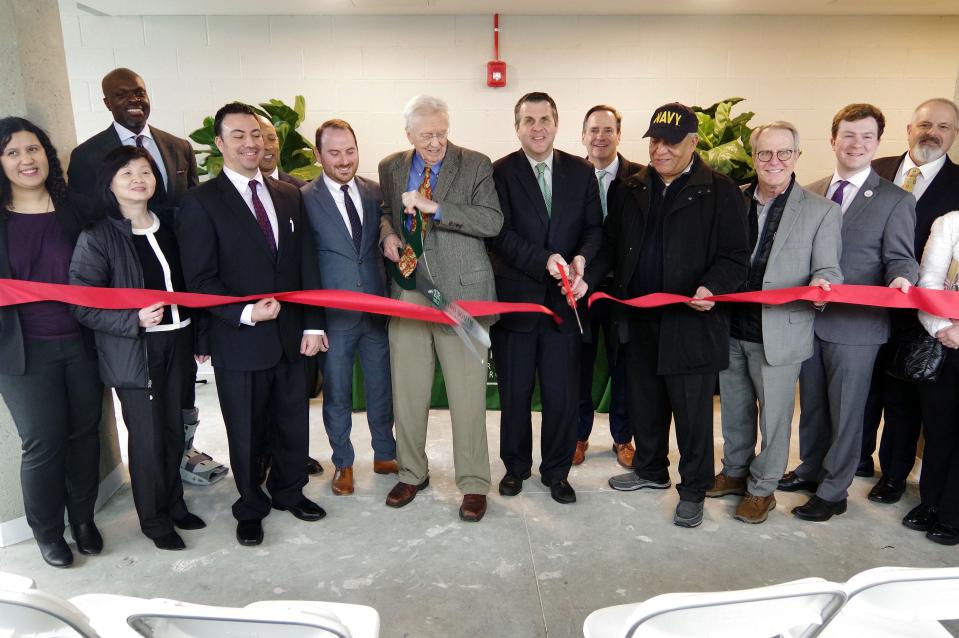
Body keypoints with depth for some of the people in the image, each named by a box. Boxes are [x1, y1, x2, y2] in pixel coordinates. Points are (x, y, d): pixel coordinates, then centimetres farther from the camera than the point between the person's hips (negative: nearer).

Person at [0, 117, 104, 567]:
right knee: (44, 442, 2)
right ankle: (47, 531, 24)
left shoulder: (74, 209, 4)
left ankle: (83, 518, 30)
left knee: (85, 432, 10)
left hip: (81, 343, 2)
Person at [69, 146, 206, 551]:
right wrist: (135, 320, -24)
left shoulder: (167, 228, 7)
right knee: (147, 438, 4)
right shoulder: (96, 238, -8)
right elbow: (81, 304, -11)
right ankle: (154, 519, 23)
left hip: (176, 345, 5)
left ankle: (173, 503, 32)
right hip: (134, 352, -4)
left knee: (174, 431, 13)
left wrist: (198, 339, 12)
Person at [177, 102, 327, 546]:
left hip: (290, 336, 4)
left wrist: (313, 325, 3)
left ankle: (288, 491, 40)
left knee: (293, 424, 16)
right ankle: (251, 507, 34)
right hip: (239, 342, -4)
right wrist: (245, 314, -22)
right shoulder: (201, 201, -6)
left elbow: (306, 264, 8)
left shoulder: (288, 195, 9)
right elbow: (199, 279, -10)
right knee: (245, 434, 12)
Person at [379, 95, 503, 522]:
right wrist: (387, 234, 2)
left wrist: (434, 207, -20)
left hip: (459, 292, -3)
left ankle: (474, 483, 16)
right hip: (407, 290, 4)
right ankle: (412, 472, 30)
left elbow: (493, 221, -12)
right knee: (407, 389, 11)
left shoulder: (475, 165, -1)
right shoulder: (390, 167, 11)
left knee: (467, 391, 1)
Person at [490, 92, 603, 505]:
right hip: (514, 298, -2)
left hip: (563, 300, 2)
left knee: (563, 394, 8)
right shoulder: (500, 173, -3)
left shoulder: (581, 172, 7)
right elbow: (501, 234, -11)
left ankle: (556, 471, 27)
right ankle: (516, 466, 32)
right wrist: (545, 261, -23)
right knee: (515, 393, 12)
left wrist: (581, 258, -16)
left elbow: (594, 228, 5)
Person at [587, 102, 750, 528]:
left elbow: (735, 257, -6)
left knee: (692, 411, 4)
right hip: (638, 318, 5)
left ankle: (693, 491, 22)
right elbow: (611, 246, 14)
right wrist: (588, 278, -3)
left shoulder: (720, 192, -4)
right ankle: (650, 470, 39)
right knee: (643, 403, 18)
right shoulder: (631, 190, 10)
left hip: (691, 322, -5)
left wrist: (712, 288, -24)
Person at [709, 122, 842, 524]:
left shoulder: (821, 211, -4)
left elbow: (828, 270, -4)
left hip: (778, 335, -3)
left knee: (773, 415, 9)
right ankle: (736, 472, 39)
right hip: (730, 328, 4)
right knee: (734, 410, 18)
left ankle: (762, 488, 28)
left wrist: (820, 284, -26)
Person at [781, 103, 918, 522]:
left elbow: (900, 259, -8)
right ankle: (811, 469, 38)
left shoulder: (895, 200, -3)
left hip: (855, 325, -4)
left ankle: (833, 491, 21)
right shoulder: (810, 194, 9)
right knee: (811, 404, 18)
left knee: (845, 411, 6)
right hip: (809, 317, 4)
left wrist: (901, 279, -29)